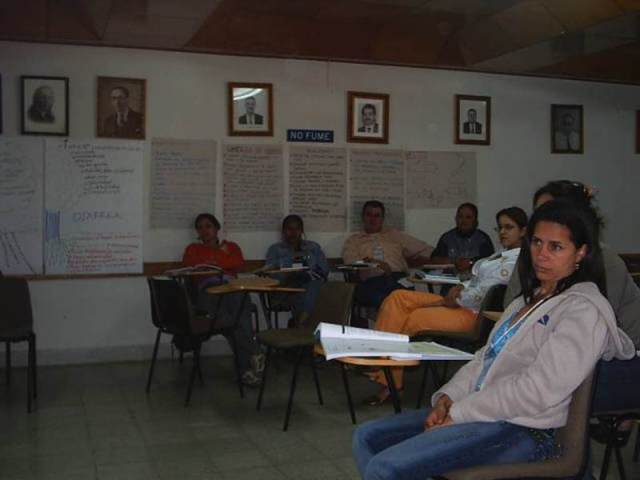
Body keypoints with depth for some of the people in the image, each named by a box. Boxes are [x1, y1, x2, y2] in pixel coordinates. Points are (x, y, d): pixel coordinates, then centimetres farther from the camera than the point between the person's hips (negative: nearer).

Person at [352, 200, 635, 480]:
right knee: (367, 437, 3)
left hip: (522, 430, -9)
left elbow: (537, 390, -19)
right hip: (486, 413, 9)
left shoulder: (584, 310, -11)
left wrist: (458, 415, -16)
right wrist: (447, 399, 0)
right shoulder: (530, 298, 19)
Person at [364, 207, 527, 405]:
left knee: (414, 318, -20)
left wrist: (453, 300, -8)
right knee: (398, 297, -5)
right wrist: (460, 288, 3)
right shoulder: (504, 255, 20)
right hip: (462, 303, 10)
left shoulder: (516, 260, -12)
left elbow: (482, 292, -19)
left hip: (474, 313, -10)